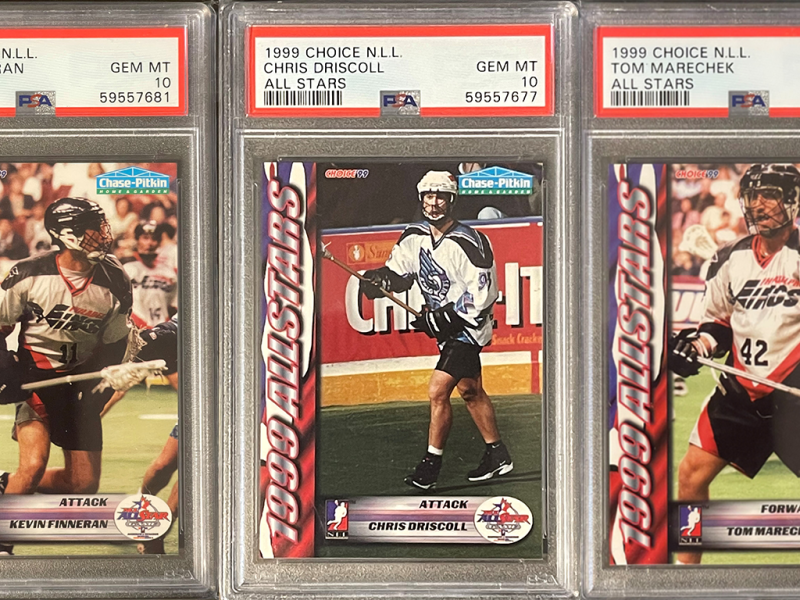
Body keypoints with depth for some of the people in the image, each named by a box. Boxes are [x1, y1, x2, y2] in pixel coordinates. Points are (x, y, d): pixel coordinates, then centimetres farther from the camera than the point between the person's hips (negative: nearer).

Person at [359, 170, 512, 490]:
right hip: (444, 324, 8)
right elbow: (397, 271, 7)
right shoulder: (415, 236, 1)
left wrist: (447, 317, -22)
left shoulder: (466, 243, -21)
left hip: (467, 325, -8)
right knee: (470, 391, 17)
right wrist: (378, 279, -15)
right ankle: (497, 456, 30)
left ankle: (431, 464, 2)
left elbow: (483, 292, -20)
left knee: (437, 392, -11)